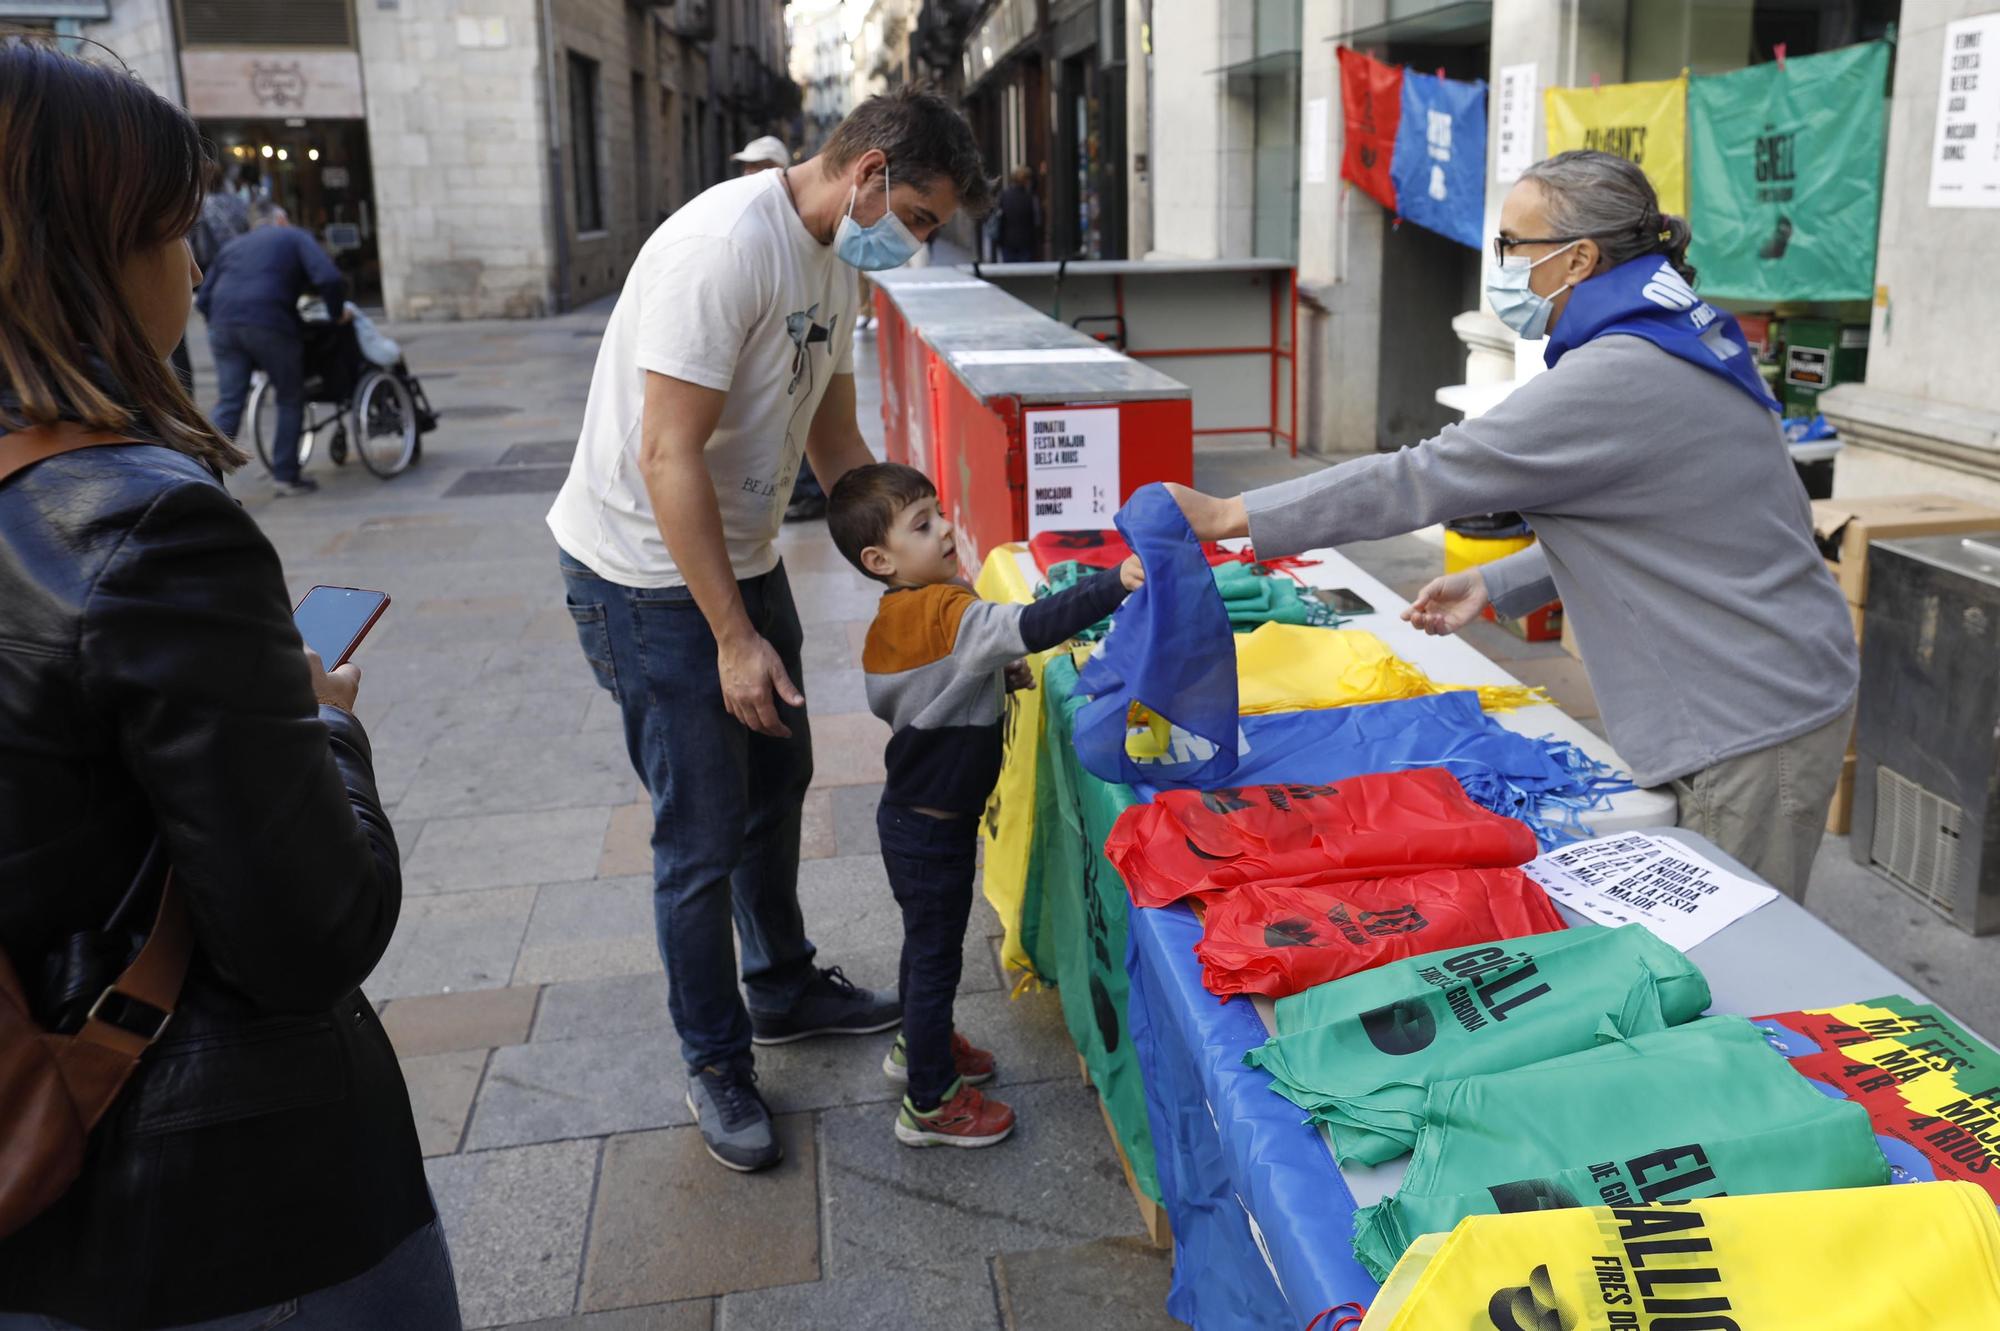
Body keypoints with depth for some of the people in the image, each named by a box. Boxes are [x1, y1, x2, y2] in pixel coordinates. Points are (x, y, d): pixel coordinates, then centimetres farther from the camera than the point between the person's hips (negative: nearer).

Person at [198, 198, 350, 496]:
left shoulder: (231, 247, 29)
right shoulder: (294, 237, 15)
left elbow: (203, 299, 23)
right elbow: (329, 278, -3)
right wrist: (338, 310, 11)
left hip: (223, 324, 5)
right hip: (270, 325, -4)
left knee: (228, 405, 7)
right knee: (290, 401, 11)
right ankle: (286, 477, 12)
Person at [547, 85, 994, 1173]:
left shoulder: (833, 264, 5)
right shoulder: (727, 246, -25)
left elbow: (835, 442, 15)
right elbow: (669, 458, -27)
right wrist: (734, 640, -24)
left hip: (743, 556, 10)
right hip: (648, 579, -9)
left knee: (775, 783, 21)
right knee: (703, 837, 0)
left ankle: (783, 990, 41)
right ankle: (715, 1064, 19)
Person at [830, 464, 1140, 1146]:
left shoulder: (894, 618, 3)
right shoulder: (944, 612, -28)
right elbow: (1029, 627, -43)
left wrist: (994, 673, 12)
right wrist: (1115, 583, -48)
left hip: (912, 809, 10)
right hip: (931, 828, -10)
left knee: (929, 940, 27)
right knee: (936, 952, 4)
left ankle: (919, 1044, 47)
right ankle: (929, 1104, 19)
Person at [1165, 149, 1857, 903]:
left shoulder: (1619, 378, -23)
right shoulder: (1668, 346, 9)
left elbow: (1425, 479, -24)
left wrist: (1226, 517, -19)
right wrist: (1494, 586, 9)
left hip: (1754, 726, -9)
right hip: (1754, 697, 10)